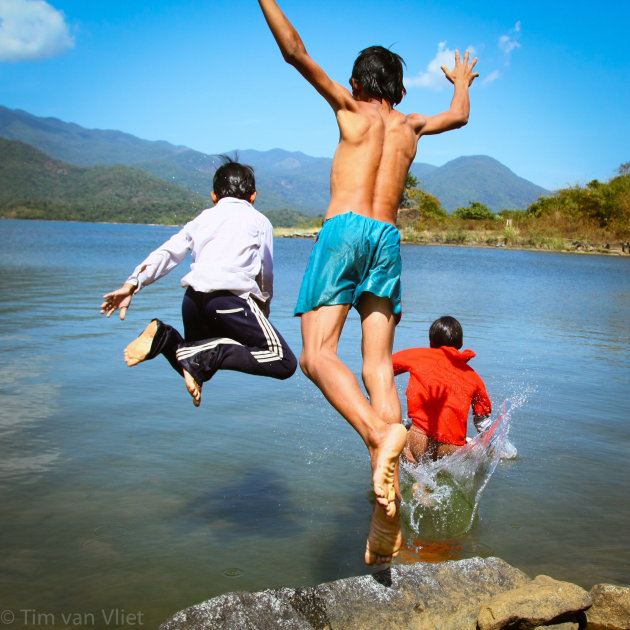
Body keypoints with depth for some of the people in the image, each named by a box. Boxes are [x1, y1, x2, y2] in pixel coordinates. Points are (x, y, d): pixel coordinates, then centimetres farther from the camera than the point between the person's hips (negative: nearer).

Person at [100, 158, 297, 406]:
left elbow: (167, 252, 17)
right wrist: (263, 314, 30)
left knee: (198, 371, 25)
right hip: (232, 296, -5)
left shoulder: (203, 218, 28)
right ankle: (203, 356, -21)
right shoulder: (259, 220, 20)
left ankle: (167, 338, -7)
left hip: (193, 298, 6)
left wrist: (132, 284, 13)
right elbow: (266, 275, 17)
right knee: (284, 362, -5)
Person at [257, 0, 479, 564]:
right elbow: (460, 116, 43)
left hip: (345, 229, -4)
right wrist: (462, 81, 63)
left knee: (318, 355, -13)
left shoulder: (351, 108, 12)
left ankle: (379, 433, -41)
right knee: (378, 367, -4)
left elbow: (294, 50, 8)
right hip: (388, 240, 4)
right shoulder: (411, 126, 23)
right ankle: (386, 517, -14)